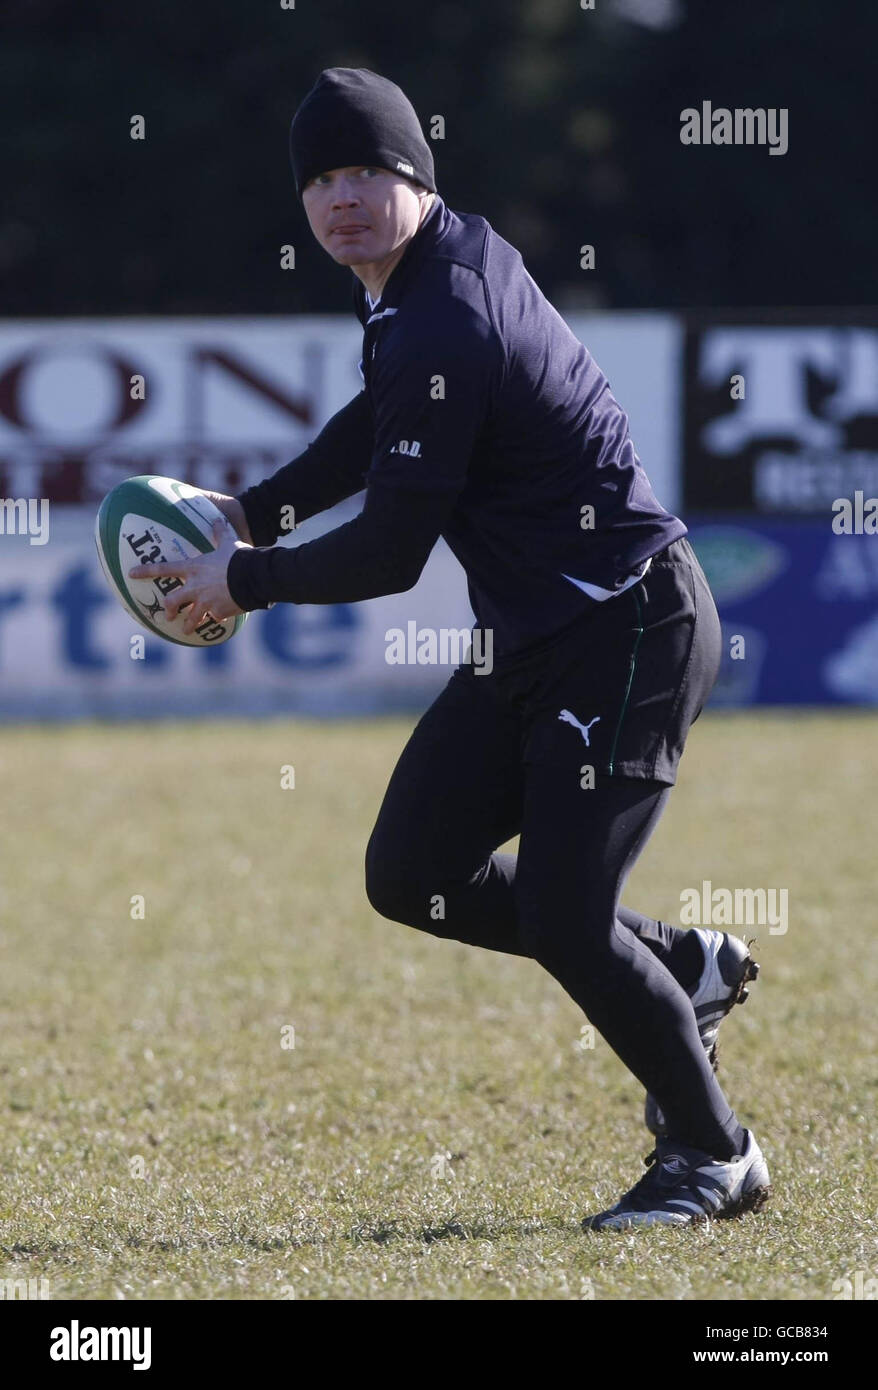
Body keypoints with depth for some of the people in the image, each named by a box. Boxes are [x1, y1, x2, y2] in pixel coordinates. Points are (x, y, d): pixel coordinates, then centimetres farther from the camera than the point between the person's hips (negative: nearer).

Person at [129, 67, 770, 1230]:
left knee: (562, 920, -11)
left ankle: (714, 1156, 9)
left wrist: (247, 582, -7)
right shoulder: (459, 253, 7)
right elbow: (381, 423, 26)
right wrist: (253, 514, 18)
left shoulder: (443, 328, -24)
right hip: (532, 636, 10)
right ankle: (682, 969, 25)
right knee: (410, 876, 8)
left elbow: (389, 556, -21)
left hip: (627, 632, -10)